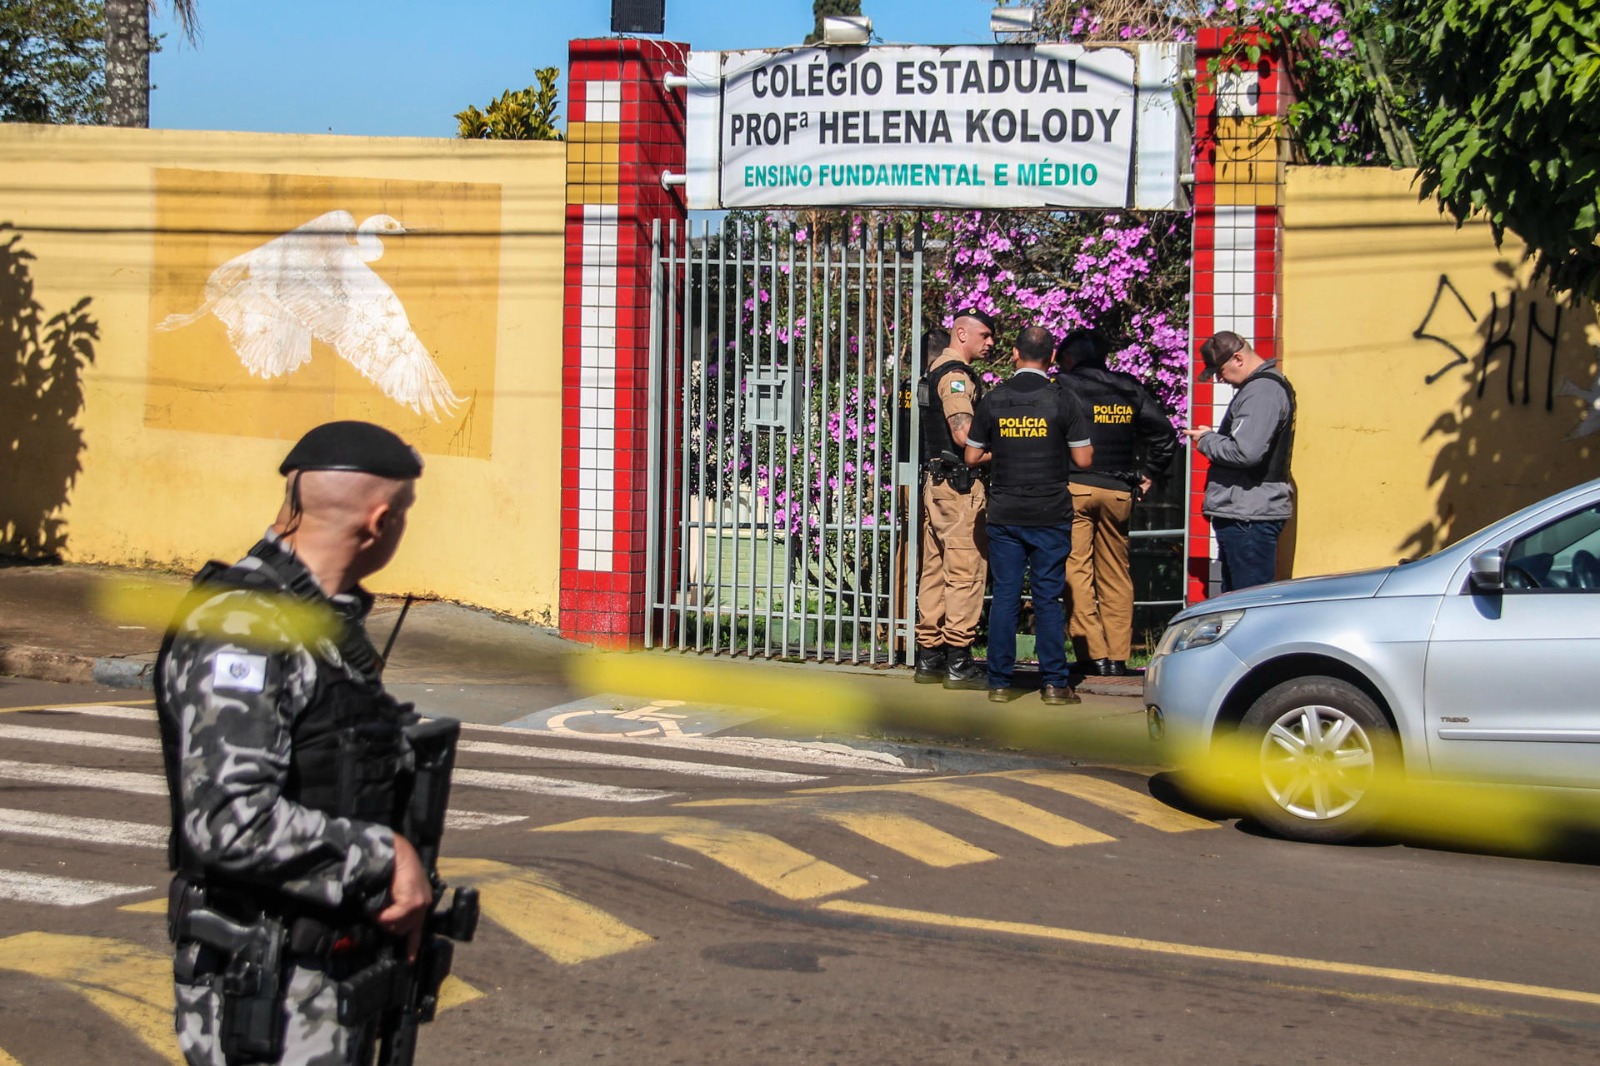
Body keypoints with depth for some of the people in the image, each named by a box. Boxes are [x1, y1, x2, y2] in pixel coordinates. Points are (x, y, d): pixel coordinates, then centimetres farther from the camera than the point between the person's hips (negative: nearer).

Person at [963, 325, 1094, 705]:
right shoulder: (1062, 400, -5)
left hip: (1004, 514, 2)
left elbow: (972, 456, 5)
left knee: (1004, 596, 6)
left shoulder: (994, 400, 0)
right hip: (1051, 514, -1)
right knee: (1048, 598, 3)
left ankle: (999, 682, 7)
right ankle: (1054, 683, 5)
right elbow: (1083, 458, -4)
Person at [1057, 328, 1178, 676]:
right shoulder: (1129, 389, 12)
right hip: (1119, 491, 4)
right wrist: (1147, 475, 15)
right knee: (1115, 575, 10)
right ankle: (1118, 657, 10)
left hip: (1074, 487, -4)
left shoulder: (1064, 386, -1)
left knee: (1076, 572, -2)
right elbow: (1164, 433, 10)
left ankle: (1092, 655, -8)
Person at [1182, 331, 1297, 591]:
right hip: (1244, 513, 11)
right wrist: (1213, 436, 10)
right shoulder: (1270, 384, 18)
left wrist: (1206, 441, -9)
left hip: (1249, 517, -11)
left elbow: (1245, 452, -25)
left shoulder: (1262, 391, -16)